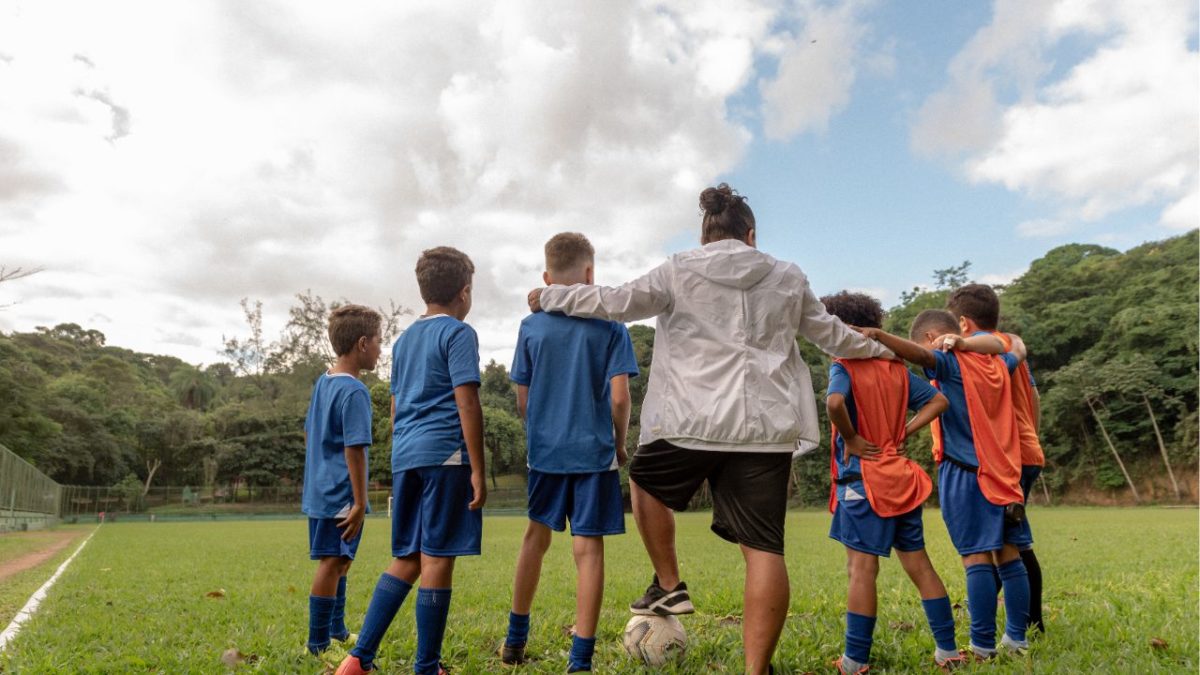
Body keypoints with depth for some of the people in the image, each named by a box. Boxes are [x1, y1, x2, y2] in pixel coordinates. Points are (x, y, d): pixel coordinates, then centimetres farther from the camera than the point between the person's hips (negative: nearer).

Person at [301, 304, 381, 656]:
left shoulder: (322, 381, 10)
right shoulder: (354, 391, -18)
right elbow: (354, 450, -21)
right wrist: (360, 503, -18)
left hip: (318, 491, 10)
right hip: (340, 495, -10)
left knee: (339, 561, 21)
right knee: (331, 563, -2)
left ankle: (337, 630, 36)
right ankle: (318, 646, 6)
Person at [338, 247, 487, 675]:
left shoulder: (404, 339, 20)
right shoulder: (458, 333, -3)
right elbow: (466, 403, -11)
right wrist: (478, 470, -10)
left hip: (405, 456, 7)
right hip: (445, 454, -7)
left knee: (406, 560, 13)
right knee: (437, 559, -2)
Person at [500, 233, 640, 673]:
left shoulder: (531, 327, 1)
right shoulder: (609, 326, -5)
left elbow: (523, 399, 4)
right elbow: (619, 396, -10)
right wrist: (620, 443, 5)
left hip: (544, 450, 3)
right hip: (594, 451, -3)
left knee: (536, 536, 19)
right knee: (589, 548, 2)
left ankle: (516, 637, 31)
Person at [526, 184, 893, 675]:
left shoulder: (679, 272, 5)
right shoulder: (789, 279, 15)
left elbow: (614, 303, 4)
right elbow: (831, 334, 26)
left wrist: (548, 296, 18)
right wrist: (879, 350, 46)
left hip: (692, 422, -2)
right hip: (767, 428, 2)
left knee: (645, 482, 27)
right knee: (764, 548, 3)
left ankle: (669, 587, 24)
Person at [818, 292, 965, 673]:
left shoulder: (844, 368, -10)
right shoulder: (896, 369, 10)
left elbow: (834, 402, -30)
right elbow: (938, 401, 11)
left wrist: (850, 439, -15)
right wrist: (904, 434, 7)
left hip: (863, 479, -7)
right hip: (901, 479, 7)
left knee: (862, 569, -4)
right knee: (919, 565, 13)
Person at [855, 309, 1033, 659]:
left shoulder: (951, 362, -7)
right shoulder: (997, 364, 13)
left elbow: (920, 356, -29)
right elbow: (1019, 350, 35)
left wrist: (879, 335, -38)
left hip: (964, 472, -7)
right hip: (1003, 473, 7)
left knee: (977, 558, -7)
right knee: (1008, 555, 11)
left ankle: (983, 646, -4)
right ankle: (1017, 637, 17)